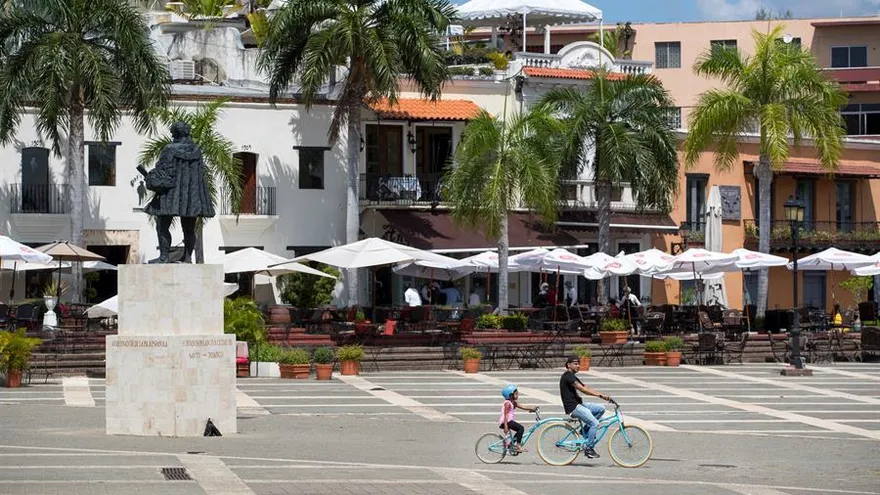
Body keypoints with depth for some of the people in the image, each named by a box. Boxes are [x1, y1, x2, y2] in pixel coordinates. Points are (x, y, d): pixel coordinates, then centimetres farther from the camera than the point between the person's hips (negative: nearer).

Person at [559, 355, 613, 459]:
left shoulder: (573, 377, 21)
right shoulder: (567, 376, -11)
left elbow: (587, 389, 15)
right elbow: (582, 389, -21)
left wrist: (603, 395, 3)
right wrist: (600, 395, -24)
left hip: (578, 405, 10)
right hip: (573, 407, -10)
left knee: (601, 408, 4)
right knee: (595, 423, -18)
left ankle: (586, 429, 8)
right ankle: (588, 449, -9)